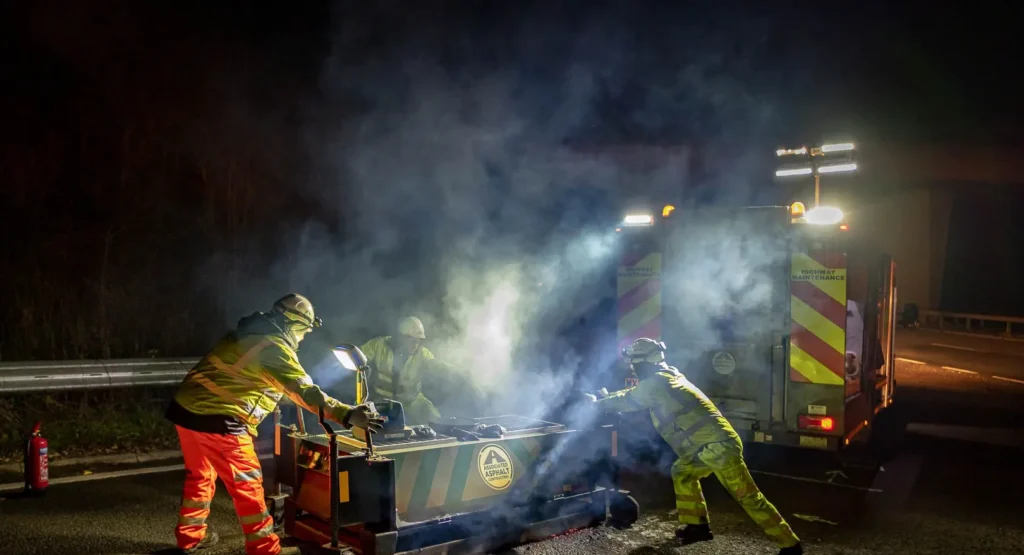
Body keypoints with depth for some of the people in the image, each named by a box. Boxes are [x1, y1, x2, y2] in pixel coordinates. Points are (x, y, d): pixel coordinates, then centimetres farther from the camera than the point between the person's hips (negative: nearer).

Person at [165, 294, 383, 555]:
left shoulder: (246, 335, 16)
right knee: (247, 485, 0)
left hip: (186, 408, 9)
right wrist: (347, 414, -27)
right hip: (216, 420, -9)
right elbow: (304, 391, -22)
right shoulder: (274, 348, -13)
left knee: (200, 475, 26)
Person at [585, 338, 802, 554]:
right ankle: (698, 526, 27)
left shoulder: (656, 383, -11)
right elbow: (634, 393, 32)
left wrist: (597, 403, 17)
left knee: (748, 496, -6)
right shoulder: (668, 376, 18)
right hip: (714, 442, 10)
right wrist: (606, 397, 33)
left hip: (718, 445, -10)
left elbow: (627, 400, 2)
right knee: (682, 472, 22)